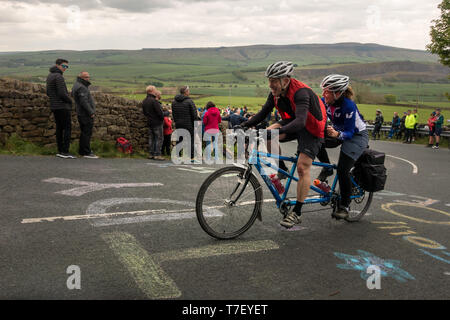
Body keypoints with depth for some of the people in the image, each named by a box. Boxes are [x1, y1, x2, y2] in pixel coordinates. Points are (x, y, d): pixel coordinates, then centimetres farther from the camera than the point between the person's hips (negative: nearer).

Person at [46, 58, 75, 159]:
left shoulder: (50, 76, 15)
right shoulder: (58, 77, -15)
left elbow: (48, 93, 21)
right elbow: (62, 93, -21)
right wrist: (70, 100, -5)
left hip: (54, 107, 9)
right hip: (63, 107, -9)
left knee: (59, 128, 11)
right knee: (67, 128, -7)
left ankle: (60, 151, 14)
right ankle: (65, 152, -9)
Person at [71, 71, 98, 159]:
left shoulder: (77, 85, 16)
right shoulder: (81, 87, -17)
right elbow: (84, 102, -23)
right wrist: (91, 112, -19)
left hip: (81, 114, 11)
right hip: (86, 115, -11)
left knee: (84, 133, 16)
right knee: (87, 133, -8)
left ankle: (82, 151, 22)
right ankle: (86, 152, -6)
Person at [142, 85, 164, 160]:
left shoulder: (144, 101, 9)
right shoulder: (154, 101, -18)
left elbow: (144, 112, 17)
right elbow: (159, 112, -19)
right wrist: (162, 118, -3)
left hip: (149, 122, 8)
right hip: (157, 122, -8)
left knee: (151, 138, 13)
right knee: (159, 138, -3)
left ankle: (151, 154, 16)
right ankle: (157, 155, -4)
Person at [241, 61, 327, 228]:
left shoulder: (301, 92, -31)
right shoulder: (276, 92, -8)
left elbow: (300, 122, -44)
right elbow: (263, 113, -4)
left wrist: (278, 131, -57)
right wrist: (244, 125, -20)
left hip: (311, 128, -7)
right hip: (293, 122, 7)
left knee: (302, 167, -14)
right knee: (267, 134, -21)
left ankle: (297, 213, -5)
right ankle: (282, 169, 2)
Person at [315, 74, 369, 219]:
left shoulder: (348, 106, -32)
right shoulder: (325, 102, -15)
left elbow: (349, 133, -32)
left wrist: (337, 135, -52)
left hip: (357, 135, -6)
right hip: (338, 132, 6)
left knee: (342, 170, -17)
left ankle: (344, 205, 1)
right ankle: (327, 168, 2)